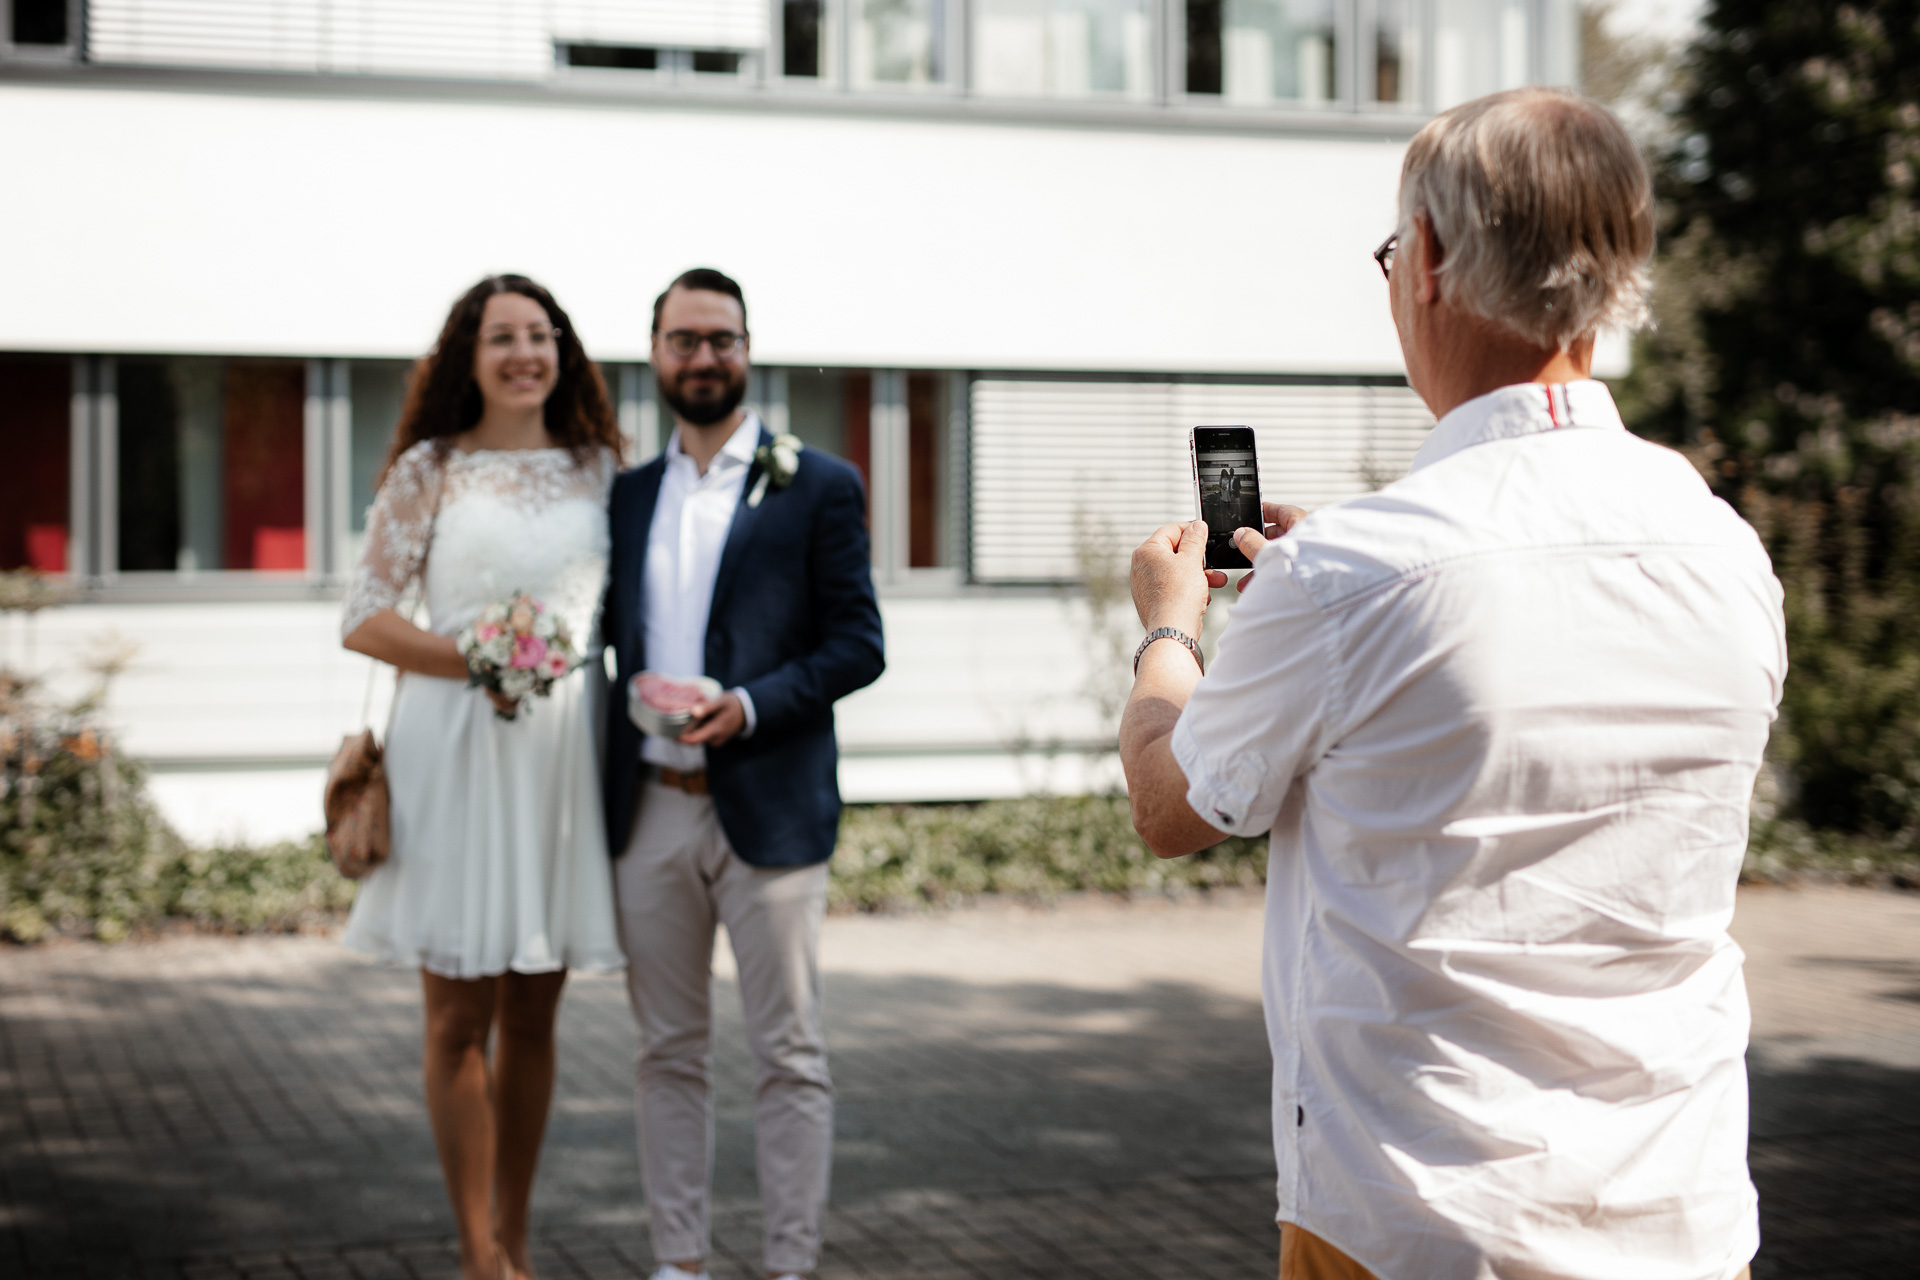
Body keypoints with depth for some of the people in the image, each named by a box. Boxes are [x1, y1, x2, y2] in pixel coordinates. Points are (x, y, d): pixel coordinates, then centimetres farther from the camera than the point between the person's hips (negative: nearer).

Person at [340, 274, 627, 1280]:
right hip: (452, 747, -3)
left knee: (533, 1014, 9)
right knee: (459, 1015, 0)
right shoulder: (429, 471, 1)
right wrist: (471, 658, -14)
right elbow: (363, 617, -1)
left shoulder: (599, 471, 10)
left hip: (559, 747, 3)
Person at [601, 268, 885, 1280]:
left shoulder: (818, 488, 1)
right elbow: (607, 632, 17)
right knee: (667, 1052, 10)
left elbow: (857, 644, -4)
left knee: (788, 1055, 0)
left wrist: (749, 704, -17)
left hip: (767, 811, -4)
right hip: (649, 811, 4)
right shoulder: (627, 495, 14)